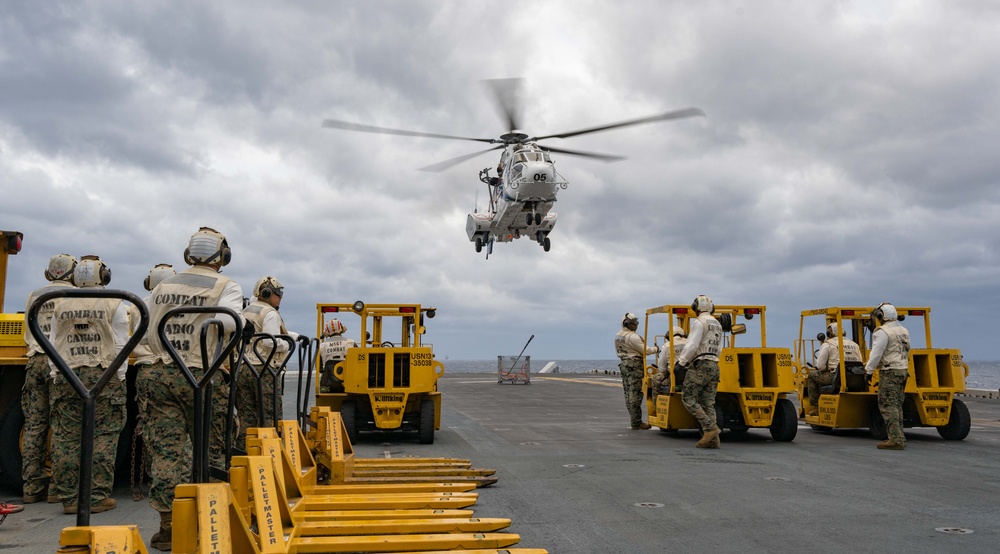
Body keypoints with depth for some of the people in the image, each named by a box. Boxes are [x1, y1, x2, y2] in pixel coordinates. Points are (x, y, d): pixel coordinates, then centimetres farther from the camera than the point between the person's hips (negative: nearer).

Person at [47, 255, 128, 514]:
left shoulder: (61, 305, 10)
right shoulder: (114, 304, -1)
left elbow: (53, 344, 12)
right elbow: (120, 345, -3)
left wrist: (57, 377, 17)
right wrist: (119, 378, 3)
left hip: (67, 377, 4)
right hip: (103, 376, -3)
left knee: (65, 437, 6)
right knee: (103, 436, 0)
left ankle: (69, 498, 9)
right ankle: (97, 497, -1)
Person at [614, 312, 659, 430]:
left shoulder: (618, 336, 12)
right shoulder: (632, 336, -17)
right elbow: (645, 350, -13)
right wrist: (655, 349, 3)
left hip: (624, 364, 9)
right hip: (635, 365, -9)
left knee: (628, 393, 11)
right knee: (635, 394, -7)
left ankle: (633, 419, 15)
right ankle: (636, 422, -5)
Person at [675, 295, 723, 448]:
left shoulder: (699, 322, -8)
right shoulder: (717, 325, 19)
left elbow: (692, 345, -18)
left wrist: (680, 362, -14)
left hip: (699, 365, -8)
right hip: (714, 366, 8)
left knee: (688, 399, -4)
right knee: (708, 403, 5)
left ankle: (710, 427, -15)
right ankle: (712, 439, -3)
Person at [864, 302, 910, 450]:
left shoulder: (883, 332, -12)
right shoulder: (904, 331, 17)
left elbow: (876, 354, -16)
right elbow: (905, 352, 19)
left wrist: (869, 370, -6)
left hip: (890, 372, -9)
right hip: (903, 370, 9)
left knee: (887, 405, -9)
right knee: (897, 405, 13)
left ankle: (896, 439, -14)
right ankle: (898, 437, 16)